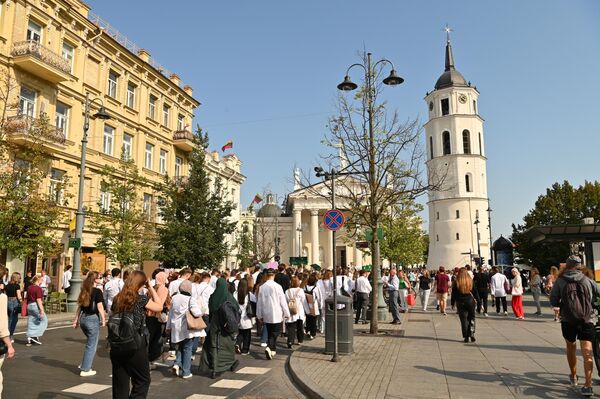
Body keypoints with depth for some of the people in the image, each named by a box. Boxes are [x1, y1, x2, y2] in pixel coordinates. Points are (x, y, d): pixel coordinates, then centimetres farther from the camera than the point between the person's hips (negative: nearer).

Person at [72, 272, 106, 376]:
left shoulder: (84, 291, 8)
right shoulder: (97, 291, -12)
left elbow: (79, 306, 12)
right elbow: (100, 307, -15)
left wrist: (76, 319, 18)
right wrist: (103, 320, -7)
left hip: (83, 318, 7)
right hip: (93, 319, -7)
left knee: (90, 342, 24)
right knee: (91, 345, 4)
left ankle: (84, 364, 25)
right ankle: (85, 370, 9)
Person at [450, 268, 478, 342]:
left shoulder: (456, 282, -7)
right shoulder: (471, 281, -3)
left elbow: (454, 294, -3)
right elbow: (475, 292, 2)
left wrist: (452, 303, 5)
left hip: (460, 303, -1)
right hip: (470, 301, 1)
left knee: (464, 320, 6)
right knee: (471, 318, 15)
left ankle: (466, 337, 6)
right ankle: (472, 333, 1)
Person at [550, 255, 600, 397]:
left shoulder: (560, 281, -1)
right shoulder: (587, 280, 3)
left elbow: (553, 301, -4)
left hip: (568, 320, 0)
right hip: (586, 320, 0)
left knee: (571, 347, 20)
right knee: (587, 352, -2)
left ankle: (573, 376, 33)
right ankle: (588, 385, -12)